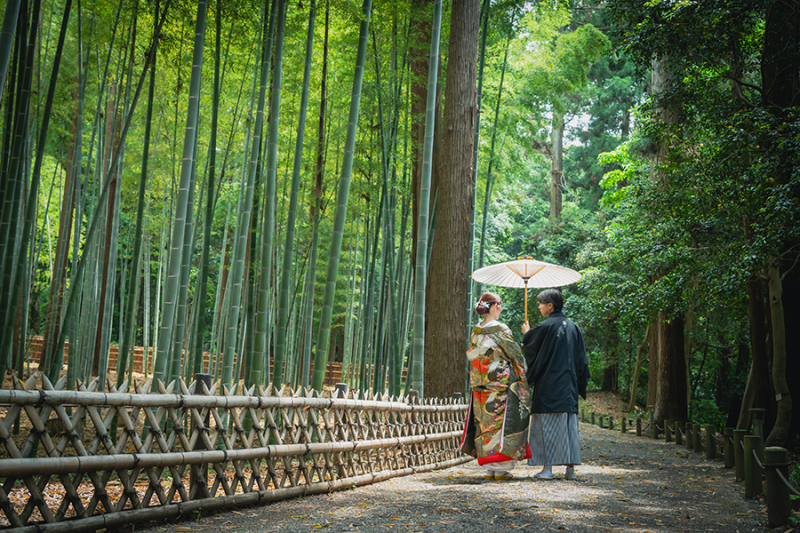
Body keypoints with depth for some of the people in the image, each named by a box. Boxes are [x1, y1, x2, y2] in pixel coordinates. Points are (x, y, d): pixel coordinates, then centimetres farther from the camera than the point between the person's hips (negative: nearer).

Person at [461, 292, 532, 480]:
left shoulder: (475, 332, 7)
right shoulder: (501, 330, -10)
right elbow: (516, 356, -5)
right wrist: (522, 378, 9)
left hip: (480, 386, 6)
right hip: (500, 384, -6)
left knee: (485, 422, 9)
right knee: (501, 422, -1)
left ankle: (489, 469, 13)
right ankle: (500, 469, -1)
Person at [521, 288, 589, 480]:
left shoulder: (544, 327, -12)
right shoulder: (573, 327, 8)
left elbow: (529, 348, 1)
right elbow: (581, 358, 11)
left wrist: (526, 333, 21)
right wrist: (580, 384, 17)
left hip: (548, 384, -6)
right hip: (568, 385, 6)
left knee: (547, 424, -1)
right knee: (569, 424, 7)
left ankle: (548, 468, -2)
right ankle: (570, 468, 8)